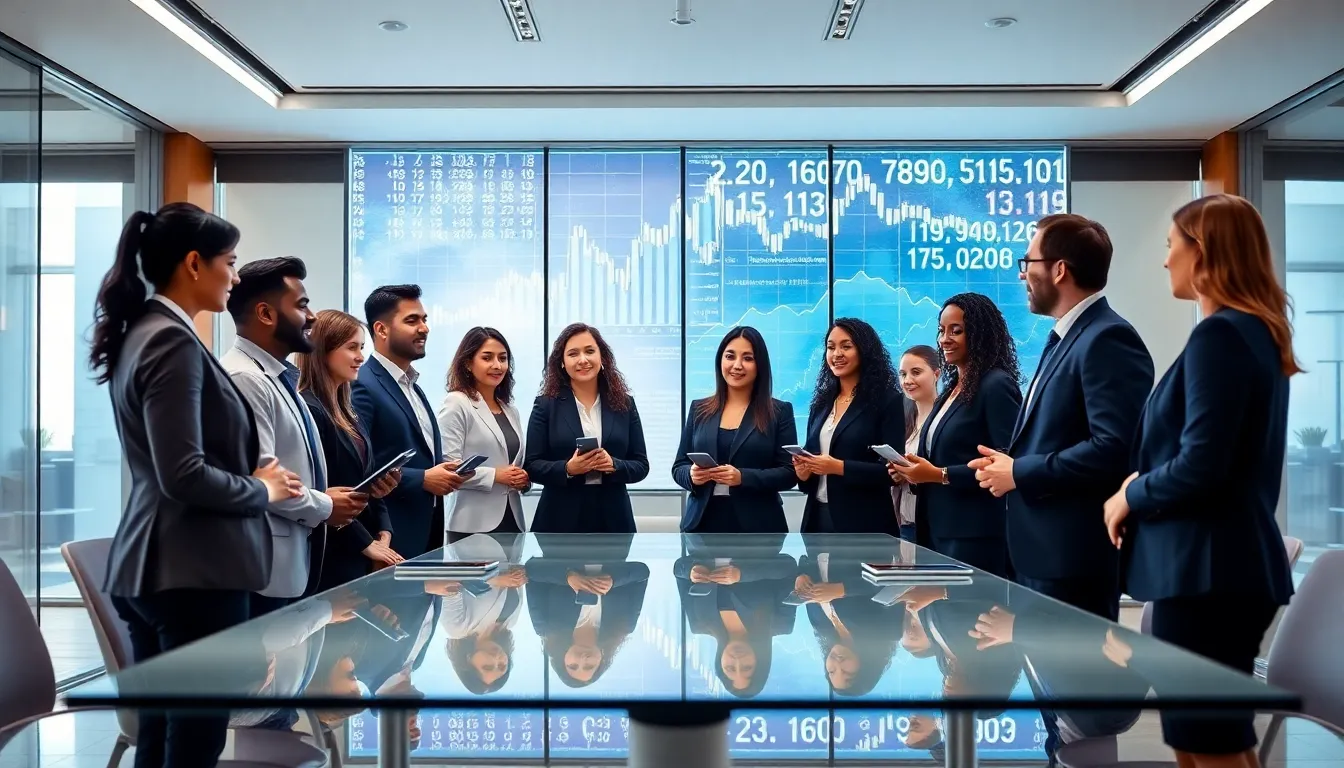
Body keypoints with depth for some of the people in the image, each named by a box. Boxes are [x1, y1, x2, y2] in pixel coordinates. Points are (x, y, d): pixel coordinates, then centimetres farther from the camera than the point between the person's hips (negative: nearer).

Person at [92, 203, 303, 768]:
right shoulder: (173, 340, -16)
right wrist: (262, 490, -7)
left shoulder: (140, 333, 13)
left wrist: (251, 476, 9)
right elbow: (184, 476, -23)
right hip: (193, 571, -10)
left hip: (153, 567, 10)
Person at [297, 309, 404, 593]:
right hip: (333, 559, -8)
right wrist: (367, 544, -12)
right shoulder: (308, 410, -15)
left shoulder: (347, 410, 13)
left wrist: (383, 532, 1)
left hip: (361, 555, 8)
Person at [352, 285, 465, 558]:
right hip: (391, 536, -9)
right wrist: (422, 479, -18)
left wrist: (442, 471, 5)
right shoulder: (362, 386, -12)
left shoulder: (413, 387, 17)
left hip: (427, 530, 9)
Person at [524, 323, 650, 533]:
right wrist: (568, 468, -19)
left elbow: (641, 465, 7)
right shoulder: (546, 405, 2)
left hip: (612, 519, 2)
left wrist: (613, 466, -14)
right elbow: (531, 466, -1)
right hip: (561, 520, -2)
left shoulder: (624, 404, 7)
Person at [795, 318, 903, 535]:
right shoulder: (821, 404, 12)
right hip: (819, 518, 5)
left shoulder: (887, 401, -4)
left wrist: (839, 467, -20)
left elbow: (893, 469, -11)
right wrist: (803, 472, -5)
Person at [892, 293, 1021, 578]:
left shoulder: (997, 386, -11)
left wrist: (941, 475, -19)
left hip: (975, 535, -8)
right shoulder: (952, 388, 16)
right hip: (939, 530, 8)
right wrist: (915, 473, 1)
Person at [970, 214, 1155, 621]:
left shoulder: (1108, 339, -15)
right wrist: (1009, 463, 3)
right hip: (1043, 550, 10)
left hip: (1074, 554, -10)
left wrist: (1019, 474, -16)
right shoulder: (1066, 338, 17)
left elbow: (1114, 448, -24)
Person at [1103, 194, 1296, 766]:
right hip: (1230, 559, 10)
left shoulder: (1218, 335, -17)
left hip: (1207, 566, -10)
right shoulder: (1257, 332, 14)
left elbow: (1200, 467, -23)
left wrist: (1131, 496, -6)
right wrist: (1146, 481, 9)